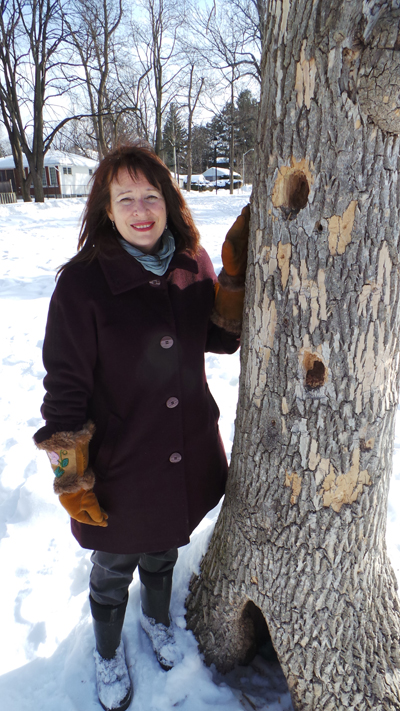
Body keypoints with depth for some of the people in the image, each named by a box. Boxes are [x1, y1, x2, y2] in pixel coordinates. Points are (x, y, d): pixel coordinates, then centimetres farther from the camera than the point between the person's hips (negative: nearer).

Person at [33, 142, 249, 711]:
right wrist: (71, 478, -12)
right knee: (113, 573, 23)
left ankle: (157, 619, 63)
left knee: (163, 553, 30)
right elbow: (65, 387, -15)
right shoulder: (82, 283, -20)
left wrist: (238, 274, -11)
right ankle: (108, 653, 55)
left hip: (187, 461, 4)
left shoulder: (190, 268, -6)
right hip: (119, 471, -3)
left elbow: (225, 340, 2)